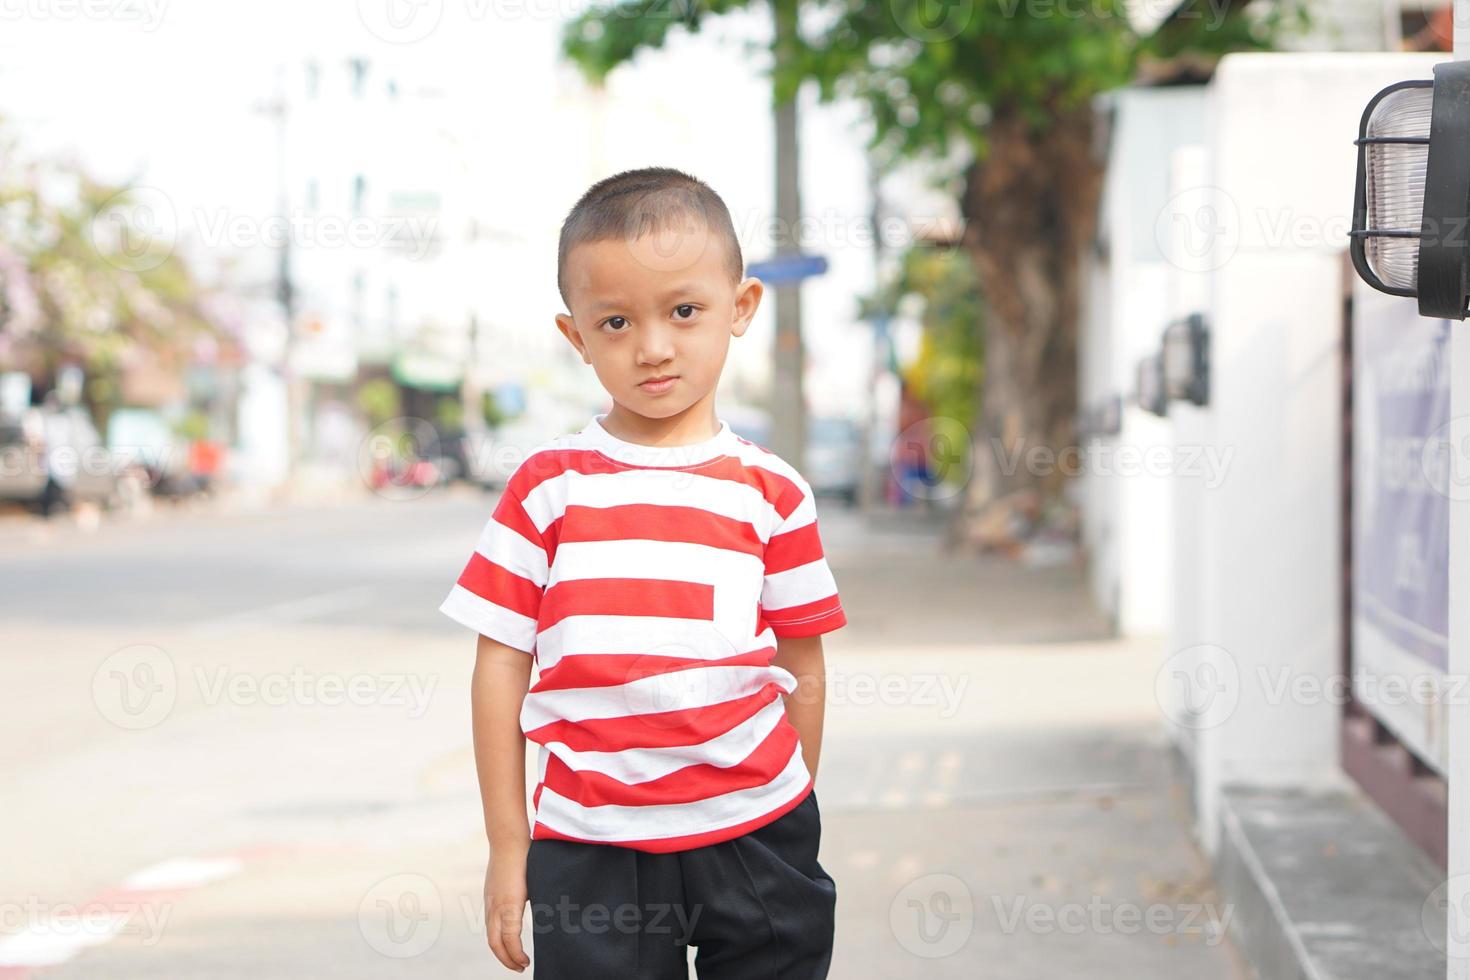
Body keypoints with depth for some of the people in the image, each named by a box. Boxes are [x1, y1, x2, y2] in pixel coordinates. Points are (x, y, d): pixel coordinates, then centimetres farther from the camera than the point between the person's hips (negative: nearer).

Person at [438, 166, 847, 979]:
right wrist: (508, 848, 2)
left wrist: (790, 837, 10)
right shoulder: (548, 485, 1)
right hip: (589, 851, -1)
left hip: (753, 837, 1)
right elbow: (499, 666, 2)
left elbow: (802, 673, 8)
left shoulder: (770, 493, 3)